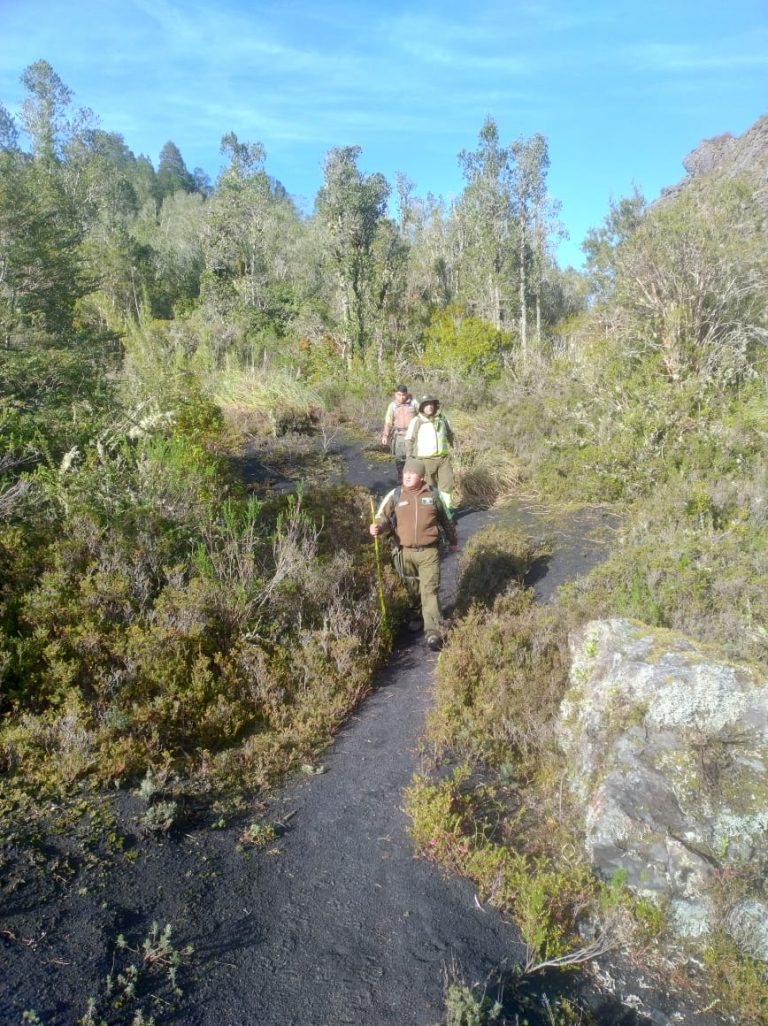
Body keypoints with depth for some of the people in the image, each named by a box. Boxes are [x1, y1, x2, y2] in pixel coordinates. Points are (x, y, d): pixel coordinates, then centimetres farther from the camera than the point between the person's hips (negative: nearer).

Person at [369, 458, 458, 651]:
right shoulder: (395, 496, -1)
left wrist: (453, 540, 26)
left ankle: (433, 633, -11)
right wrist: (378, 527, -29)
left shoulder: (433, 495, 1)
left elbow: (446, 519, 15)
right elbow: (383, 517, -4)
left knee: (430, 590, -10)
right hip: (405, 552, 2)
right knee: (411, 590, 17)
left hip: (429, 551, -1)